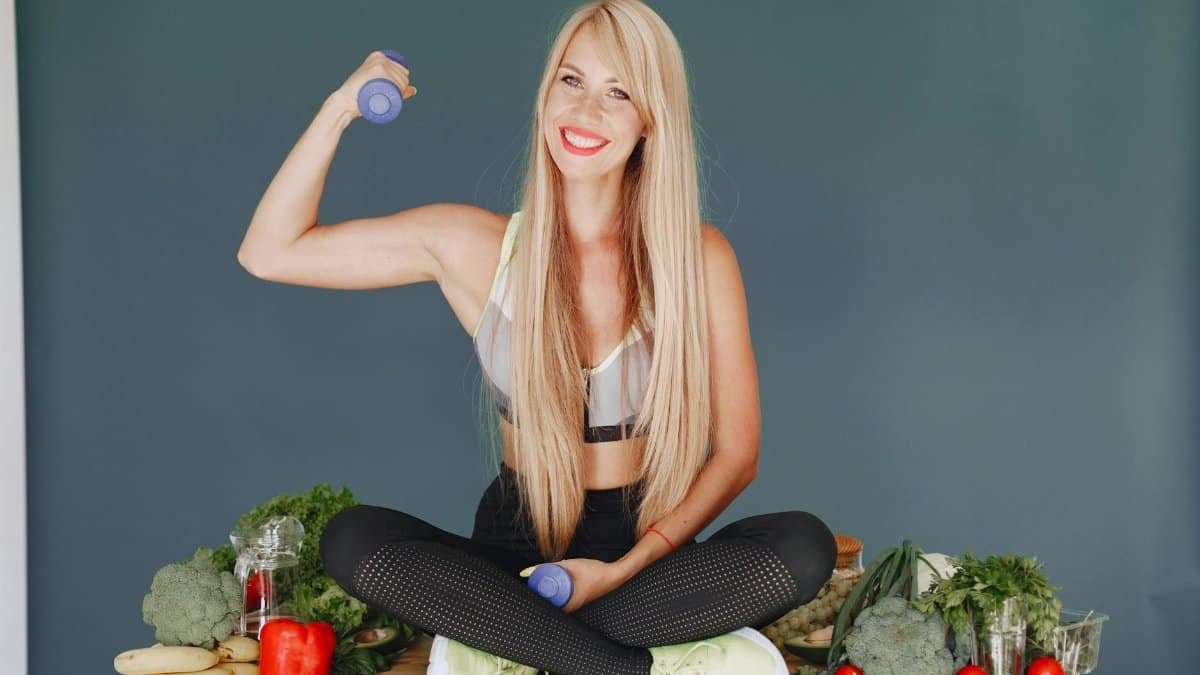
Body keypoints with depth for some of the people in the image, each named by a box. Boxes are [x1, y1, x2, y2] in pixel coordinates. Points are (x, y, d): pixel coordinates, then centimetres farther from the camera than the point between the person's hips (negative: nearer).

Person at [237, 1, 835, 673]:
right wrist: (339, 111, -14)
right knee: (353, 538, -27)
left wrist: (622, 569, -15)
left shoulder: (700, 256, -5)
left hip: (651, 548, 0)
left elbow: (736, 452, -3)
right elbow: (269, 253, -2)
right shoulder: (478, 246, -2)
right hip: (517, 548, 1)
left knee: (804, 546, -29)